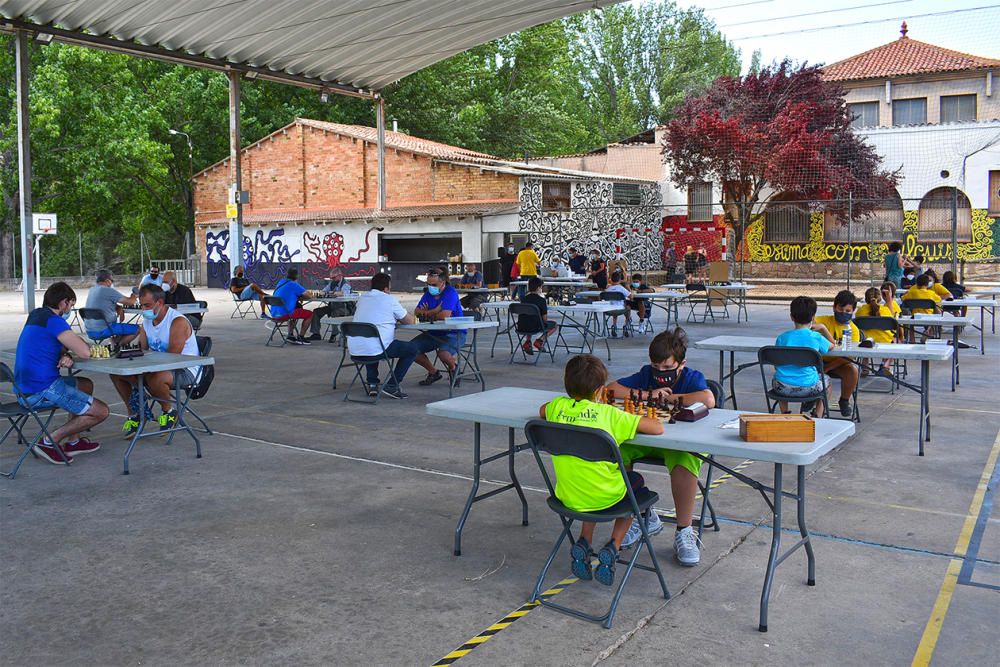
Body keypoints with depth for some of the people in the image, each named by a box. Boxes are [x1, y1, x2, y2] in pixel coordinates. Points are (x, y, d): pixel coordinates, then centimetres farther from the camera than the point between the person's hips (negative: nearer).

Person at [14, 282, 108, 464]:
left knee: (86, 385, 29)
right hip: (41, 391, -10)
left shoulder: (36, 315, 14)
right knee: (101, 412, -5)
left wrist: (65, 356, -2)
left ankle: (73, 442, 26)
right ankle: (49, 441, -2)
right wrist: (80, 342, 1)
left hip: (24, 389, 10)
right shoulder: (53, 320, -17)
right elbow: (84, 352, -23)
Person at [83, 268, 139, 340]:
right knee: (136, 329, -7)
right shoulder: (108, 290, -13)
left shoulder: (92, 290, 12)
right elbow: (130, 302, -9)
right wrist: (134, 297, 13)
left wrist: (119, 308, 4)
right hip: (101, 331, -9)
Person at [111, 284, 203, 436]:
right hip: (158, 367, 9)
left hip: (186, 371, -9)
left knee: (154, 378, -39)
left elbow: (172, 357, -26)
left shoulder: (178, 322, -20)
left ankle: (168, 411, -10)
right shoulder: (147, 321, 7)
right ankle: (134, 413, 14)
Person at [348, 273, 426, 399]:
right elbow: (410, 321, 7)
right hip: (374, 348, -7)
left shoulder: (362, 298, 18)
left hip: (354, 349, 7)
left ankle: (372, 383, 28)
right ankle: (392, 385, 3)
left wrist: (394, 318, 36)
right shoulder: (390, 300, -1)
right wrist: (412, 317, 31)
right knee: (413, 349, 7)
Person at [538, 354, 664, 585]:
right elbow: (657, 428, -11)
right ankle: (612, 548, 11)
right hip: (604, 496, -4)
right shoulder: (608, 413, -11)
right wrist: (630, 419, 7)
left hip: (568, 497, 4)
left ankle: (584, 543, 15)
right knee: (636, 481, 29)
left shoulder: (557, 406, -1)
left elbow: (542, 412, 25)